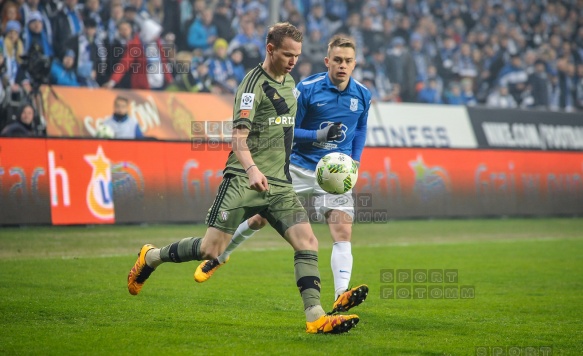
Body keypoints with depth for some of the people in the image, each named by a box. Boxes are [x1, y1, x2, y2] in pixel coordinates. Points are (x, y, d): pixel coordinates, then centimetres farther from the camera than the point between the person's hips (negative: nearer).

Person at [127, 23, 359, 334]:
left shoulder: (289, 82, 15)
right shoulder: (254, 84, -11)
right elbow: (239, 137, -20)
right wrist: (251, 169, -36)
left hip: (278, 184, 7)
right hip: (243, 181, -7)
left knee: (307, 242, -10)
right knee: (211, 250, -7)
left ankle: (315, 317, -12)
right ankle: (150, 257, 18)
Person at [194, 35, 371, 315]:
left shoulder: (362, 95, 1)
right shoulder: (307, 89, -10)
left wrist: (354, 163, 6)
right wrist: (318, 135, -22)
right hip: (299, 167, -1)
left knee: (343, 232, -18)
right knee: (258, 219, 6)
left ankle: (341, 297, -27)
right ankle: (218, 257, 30)